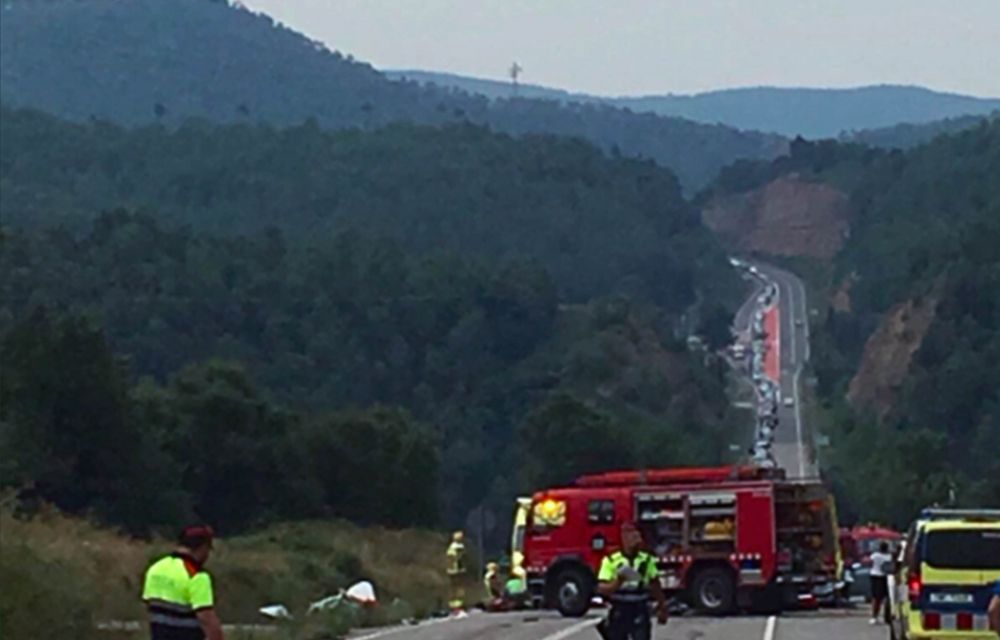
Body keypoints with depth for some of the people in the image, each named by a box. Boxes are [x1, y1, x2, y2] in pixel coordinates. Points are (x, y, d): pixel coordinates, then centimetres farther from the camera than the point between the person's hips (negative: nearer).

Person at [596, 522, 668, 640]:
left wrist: (662, 607, 14)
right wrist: (617, 582, -28)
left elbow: (655, 586, 12)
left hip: (640, 613, 1)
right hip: (619, 613, -1)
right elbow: (601, 589, -11)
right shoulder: (611, 561, -5)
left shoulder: (647, 560, 5)